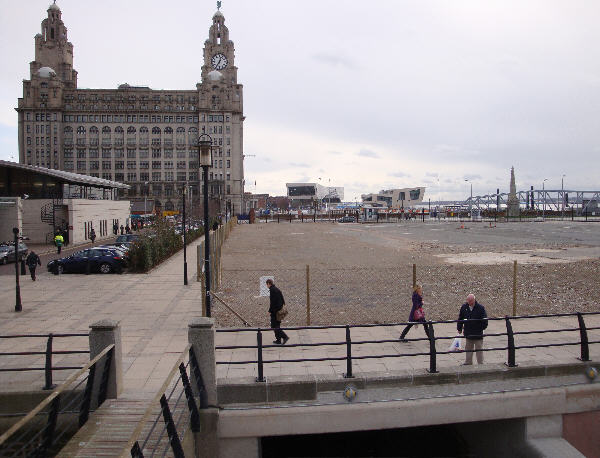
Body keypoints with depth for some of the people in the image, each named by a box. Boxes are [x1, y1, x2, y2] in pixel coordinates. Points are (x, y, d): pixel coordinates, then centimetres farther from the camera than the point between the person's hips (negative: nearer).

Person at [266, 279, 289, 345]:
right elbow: (282, 299, 15)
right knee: (277, 325, 15)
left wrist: (270, 310, -14)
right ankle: (278, 340, 17)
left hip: (274, 310, -9)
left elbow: (272, 302, -20)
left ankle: (285, 337, -13)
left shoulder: (272, 290, -14)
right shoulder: (278, 289, 14)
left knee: (274, 326, -4)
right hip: (279, 310, 9)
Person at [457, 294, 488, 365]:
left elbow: (484, 319, -4)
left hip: (478, 333, -4)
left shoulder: (480, 308, -12)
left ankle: (480, 363, 17)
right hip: (468, 333, 4)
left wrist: (483, 327, -7)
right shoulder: (464, 307, 0)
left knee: (479, 349, 6)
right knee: (468, 349, 15)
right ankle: (468, 362, 28)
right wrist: (459, 329, 13)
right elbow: (460, 318, 10)